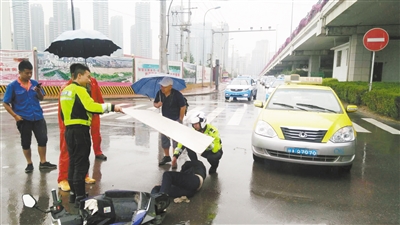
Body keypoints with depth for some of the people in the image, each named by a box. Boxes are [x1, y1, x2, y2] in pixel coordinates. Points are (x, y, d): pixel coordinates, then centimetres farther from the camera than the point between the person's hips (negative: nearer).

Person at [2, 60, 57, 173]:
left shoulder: (34, 83, 2)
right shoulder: (12, 86, -7)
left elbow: (41, 98, 7)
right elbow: (5, 103, -4)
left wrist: (38, 91, -14)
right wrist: (15, 116, -12)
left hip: (38, 117, 3)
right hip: (24, 119, -2)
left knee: (43, 139, 4)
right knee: (26, 142, 10)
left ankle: (43, 163, 18)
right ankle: (29, 164, 26)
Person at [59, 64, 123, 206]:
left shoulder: (65, 90, 16)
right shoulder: (79, 90, -12)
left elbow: (67, 112, 19)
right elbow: (91, 107, -26)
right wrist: (111, 107, -23)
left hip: (69, 130, 10)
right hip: (79, 131, -10)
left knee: (73, 162, 16)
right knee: (81, 164, -4)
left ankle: (73, 193, 25)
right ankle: (80, 197, 1)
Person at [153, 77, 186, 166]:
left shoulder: (177, 94, -21)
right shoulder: (159, 93, -6)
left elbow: (183, 107, -15)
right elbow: (155, 103, 8)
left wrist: (180, 120, -11)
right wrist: (157, 104, -17)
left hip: (175, 120, -6)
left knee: (176, 140, -1)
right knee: (164, 138, 13)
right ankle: (166, 156, 32)